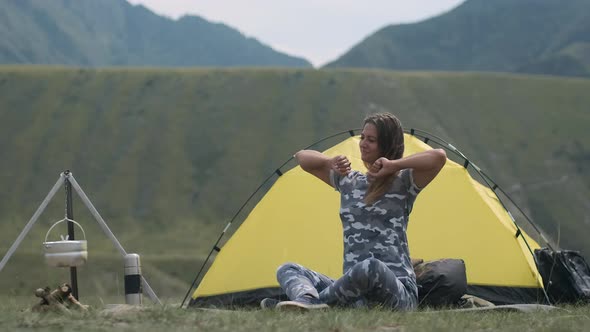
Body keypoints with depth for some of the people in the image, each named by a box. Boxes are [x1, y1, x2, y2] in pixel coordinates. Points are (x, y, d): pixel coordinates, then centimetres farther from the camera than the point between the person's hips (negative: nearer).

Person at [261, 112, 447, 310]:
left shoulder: (402, 183, 1)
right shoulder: (349, 181, 19)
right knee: (288, 270, -5)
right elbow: (302, 157, 25)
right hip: (355, 293, 7)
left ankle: (309, 302, -29)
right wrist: (331, 163, 5)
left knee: (371, 267, -42)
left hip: (396, 292, -7)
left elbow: (439, 156, -17)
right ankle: (308, 303, -42)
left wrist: (393, 165, -10)